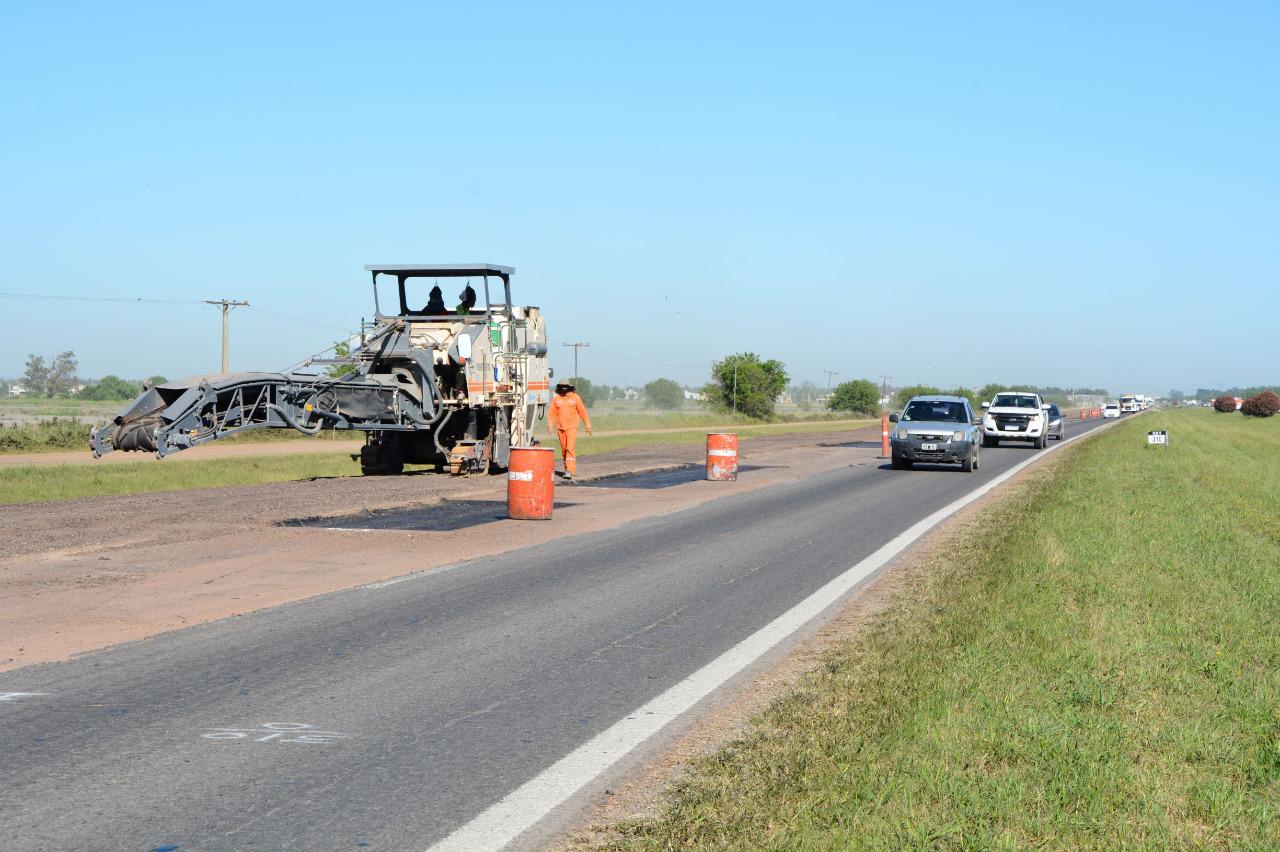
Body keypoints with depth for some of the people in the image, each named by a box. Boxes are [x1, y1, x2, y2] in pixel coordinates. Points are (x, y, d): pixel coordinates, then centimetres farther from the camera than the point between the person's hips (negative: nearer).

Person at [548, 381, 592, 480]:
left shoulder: (575, 398, -1)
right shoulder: (556, 399, 5)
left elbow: (583, 412, 3)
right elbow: (552, 413, 5)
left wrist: (588, 426, 4)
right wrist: (550, 425, -8)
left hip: (572, 427, -3)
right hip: (560, 427, 3)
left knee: (570, 448, -16)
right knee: (564, 449, 11)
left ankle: (570, 471, -22)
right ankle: (567, 469, 26)